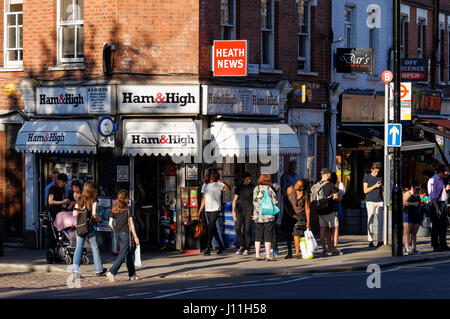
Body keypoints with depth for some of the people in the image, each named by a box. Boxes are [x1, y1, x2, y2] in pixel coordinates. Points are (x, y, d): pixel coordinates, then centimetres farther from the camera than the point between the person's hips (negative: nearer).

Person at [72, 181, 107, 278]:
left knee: (79, 248, 3)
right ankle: (99, 270, 19)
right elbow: (94, 213, -14)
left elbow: (75, 213, 4)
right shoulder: (94, 200, -6)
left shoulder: (80, 199, 6)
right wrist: (98, 219, 5)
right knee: (95, 248, 9)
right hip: (90, 226, -3)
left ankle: (75, 269, -10)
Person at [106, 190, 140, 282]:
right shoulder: (127, 209, -8)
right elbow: (131, 223, -8)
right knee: (122, 255, -8)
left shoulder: (114, 209, 6)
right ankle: (111, 272, -21)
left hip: (118, 233, 6)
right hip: (125, 233, -6)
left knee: (129, 254, 16)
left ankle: (132, 275, 20)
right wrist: (135, 236, -5)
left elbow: (110, 224, 5)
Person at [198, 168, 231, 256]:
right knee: (213, 229, 9)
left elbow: (229, 189, -16)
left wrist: (224, 183, -35)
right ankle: (221, 246, 22)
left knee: (211, 228, -12)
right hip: (208, 209, 6)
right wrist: (200, 210, 15)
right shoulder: (205, 185, 12)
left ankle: (208, 249, -12)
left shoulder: (218, 184, -3)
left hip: (216, 209, -6)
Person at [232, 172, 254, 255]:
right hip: (240, 210, 3)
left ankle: (247, 249, 3)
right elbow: (234, 200, 13)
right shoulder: (239, 188, 11)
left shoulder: (253, 187, 3)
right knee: (237, 228, -7)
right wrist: (233, 211, 3)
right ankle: (242, 246, 8)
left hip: (249, 211, -3)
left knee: (247, 229, -5)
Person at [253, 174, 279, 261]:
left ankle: (257, 255, 6)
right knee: (268, 237, 1)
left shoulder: (256, 189, 2)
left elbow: (255, 202, 9)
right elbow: (275, 202, -4)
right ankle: (268, 255, 0)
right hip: (269, 216, -3)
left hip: (258, 216, 3)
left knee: (258, 236, 10)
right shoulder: (270, 189, -7)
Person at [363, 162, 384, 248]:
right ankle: (370, 241, -2)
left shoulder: (380, 178, 15)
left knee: (380, 221, -2)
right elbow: (365, 190, -2)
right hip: (370, 201, -3)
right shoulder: (367, 177, 4)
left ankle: (380, 241, 0)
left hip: (379, 202, 3)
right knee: (370, 221, -4)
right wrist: (375, 186, -12)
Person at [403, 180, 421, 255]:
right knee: (407, 233, -9)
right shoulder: (407, 194, -3)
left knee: (414, 233, 6)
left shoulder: (417, 195, 19)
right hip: (408, 215, -7)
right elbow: (404, 203, -17)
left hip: (416, 216, 7)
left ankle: (414, 248, 7)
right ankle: (407, 249, -13)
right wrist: (413, 204, -16)